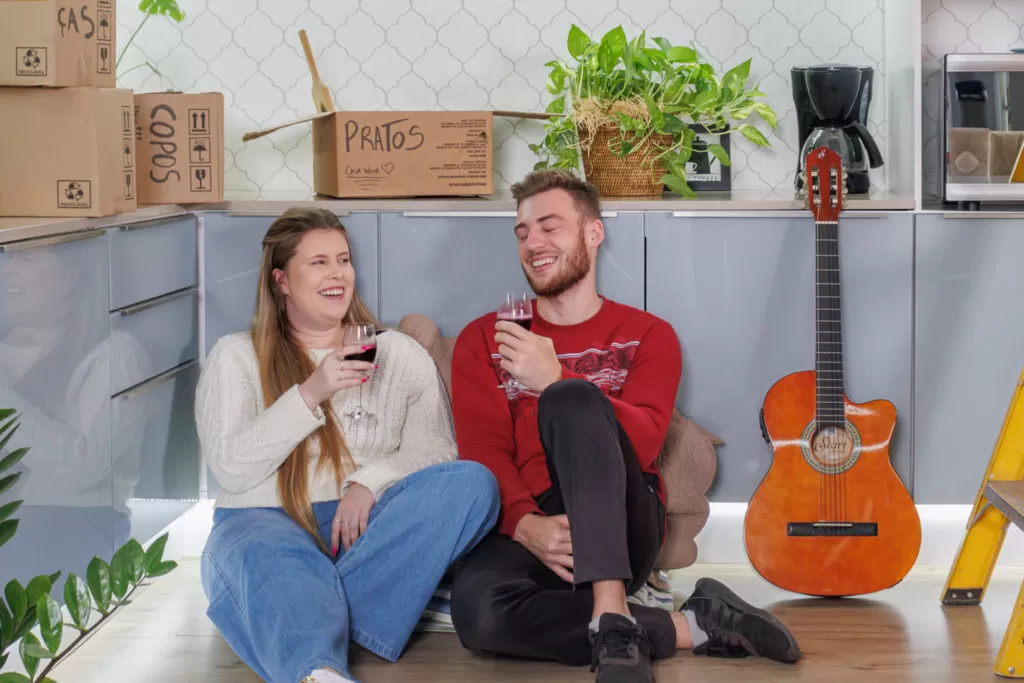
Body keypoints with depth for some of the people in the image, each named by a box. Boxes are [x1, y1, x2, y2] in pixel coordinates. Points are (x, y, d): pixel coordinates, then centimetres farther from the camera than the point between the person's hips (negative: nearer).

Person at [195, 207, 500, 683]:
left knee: (473, 482, -26)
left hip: (369, 526, 2)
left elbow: (435, 447, 5)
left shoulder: (399, 353, 18)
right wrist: (310, 393, -12)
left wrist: (370, 482, -16)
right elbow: (230, 470, -1)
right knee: (260, 554, -39)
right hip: (269, 520, -2)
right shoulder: (236, 356, 11)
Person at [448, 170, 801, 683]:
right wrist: (526, 525, -21)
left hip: (620, 529, -1)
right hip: (526, 532, 1)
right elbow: (483, 451, 0)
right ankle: (688, 627, -24)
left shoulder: (648, 336, 10)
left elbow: (643, 443, -8)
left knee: (572, 399, -32)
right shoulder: (482, 341, 14)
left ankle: (613, 624, -40)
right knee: (477, 609, -37)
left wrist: (555, 382, -23)